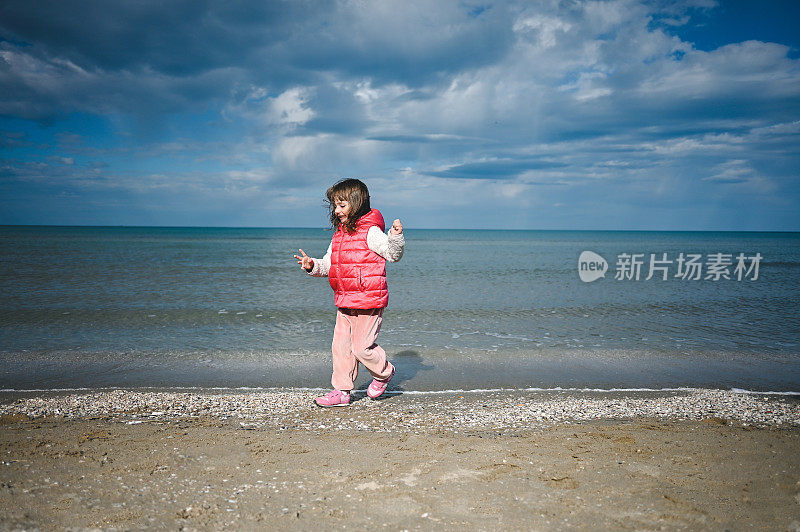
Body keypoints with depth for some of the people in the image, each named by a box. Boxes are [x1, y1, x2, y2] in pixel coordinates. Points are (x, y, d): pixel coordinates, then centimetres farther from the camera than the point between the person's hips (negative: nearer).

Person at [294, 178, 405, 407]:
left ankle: (384, 372, 26)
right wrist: (313, 265, 2)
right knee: (341, 345, 9)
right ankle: (341, 391, 20)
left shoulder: (370, 232, -11)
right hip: (345, 302, 8)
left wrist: (396, 236, -33)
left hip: (368, 302, -8)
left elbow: (393, 254, -16)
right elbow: (329, 264, 20)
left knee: (361, 347, -3)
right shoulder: (339, 234, 14)